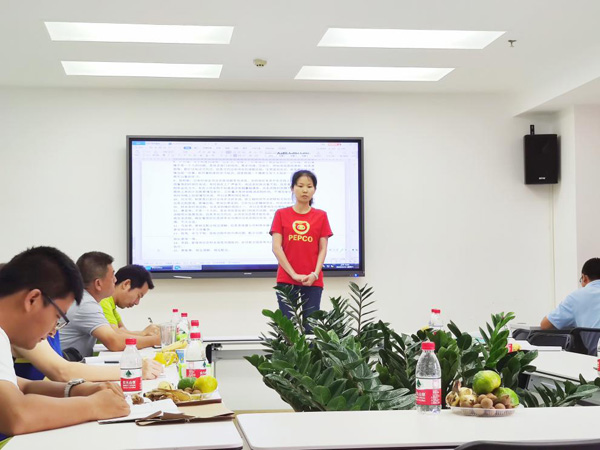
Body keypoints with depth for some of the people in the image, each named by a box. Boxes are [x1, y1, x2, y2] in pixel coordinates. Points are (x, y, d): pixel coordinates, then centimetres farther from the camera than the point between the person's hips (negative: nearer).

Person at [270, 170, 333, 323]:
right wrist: (294, 274, -10)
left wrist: (315, 274, -10)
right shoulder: (281, 214, 6)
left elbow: (323, 249, 5)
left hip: (313, 281, 1)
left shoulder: (321, 216, 9)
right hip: (286, 279, -1)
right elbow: (276, 247, -1)